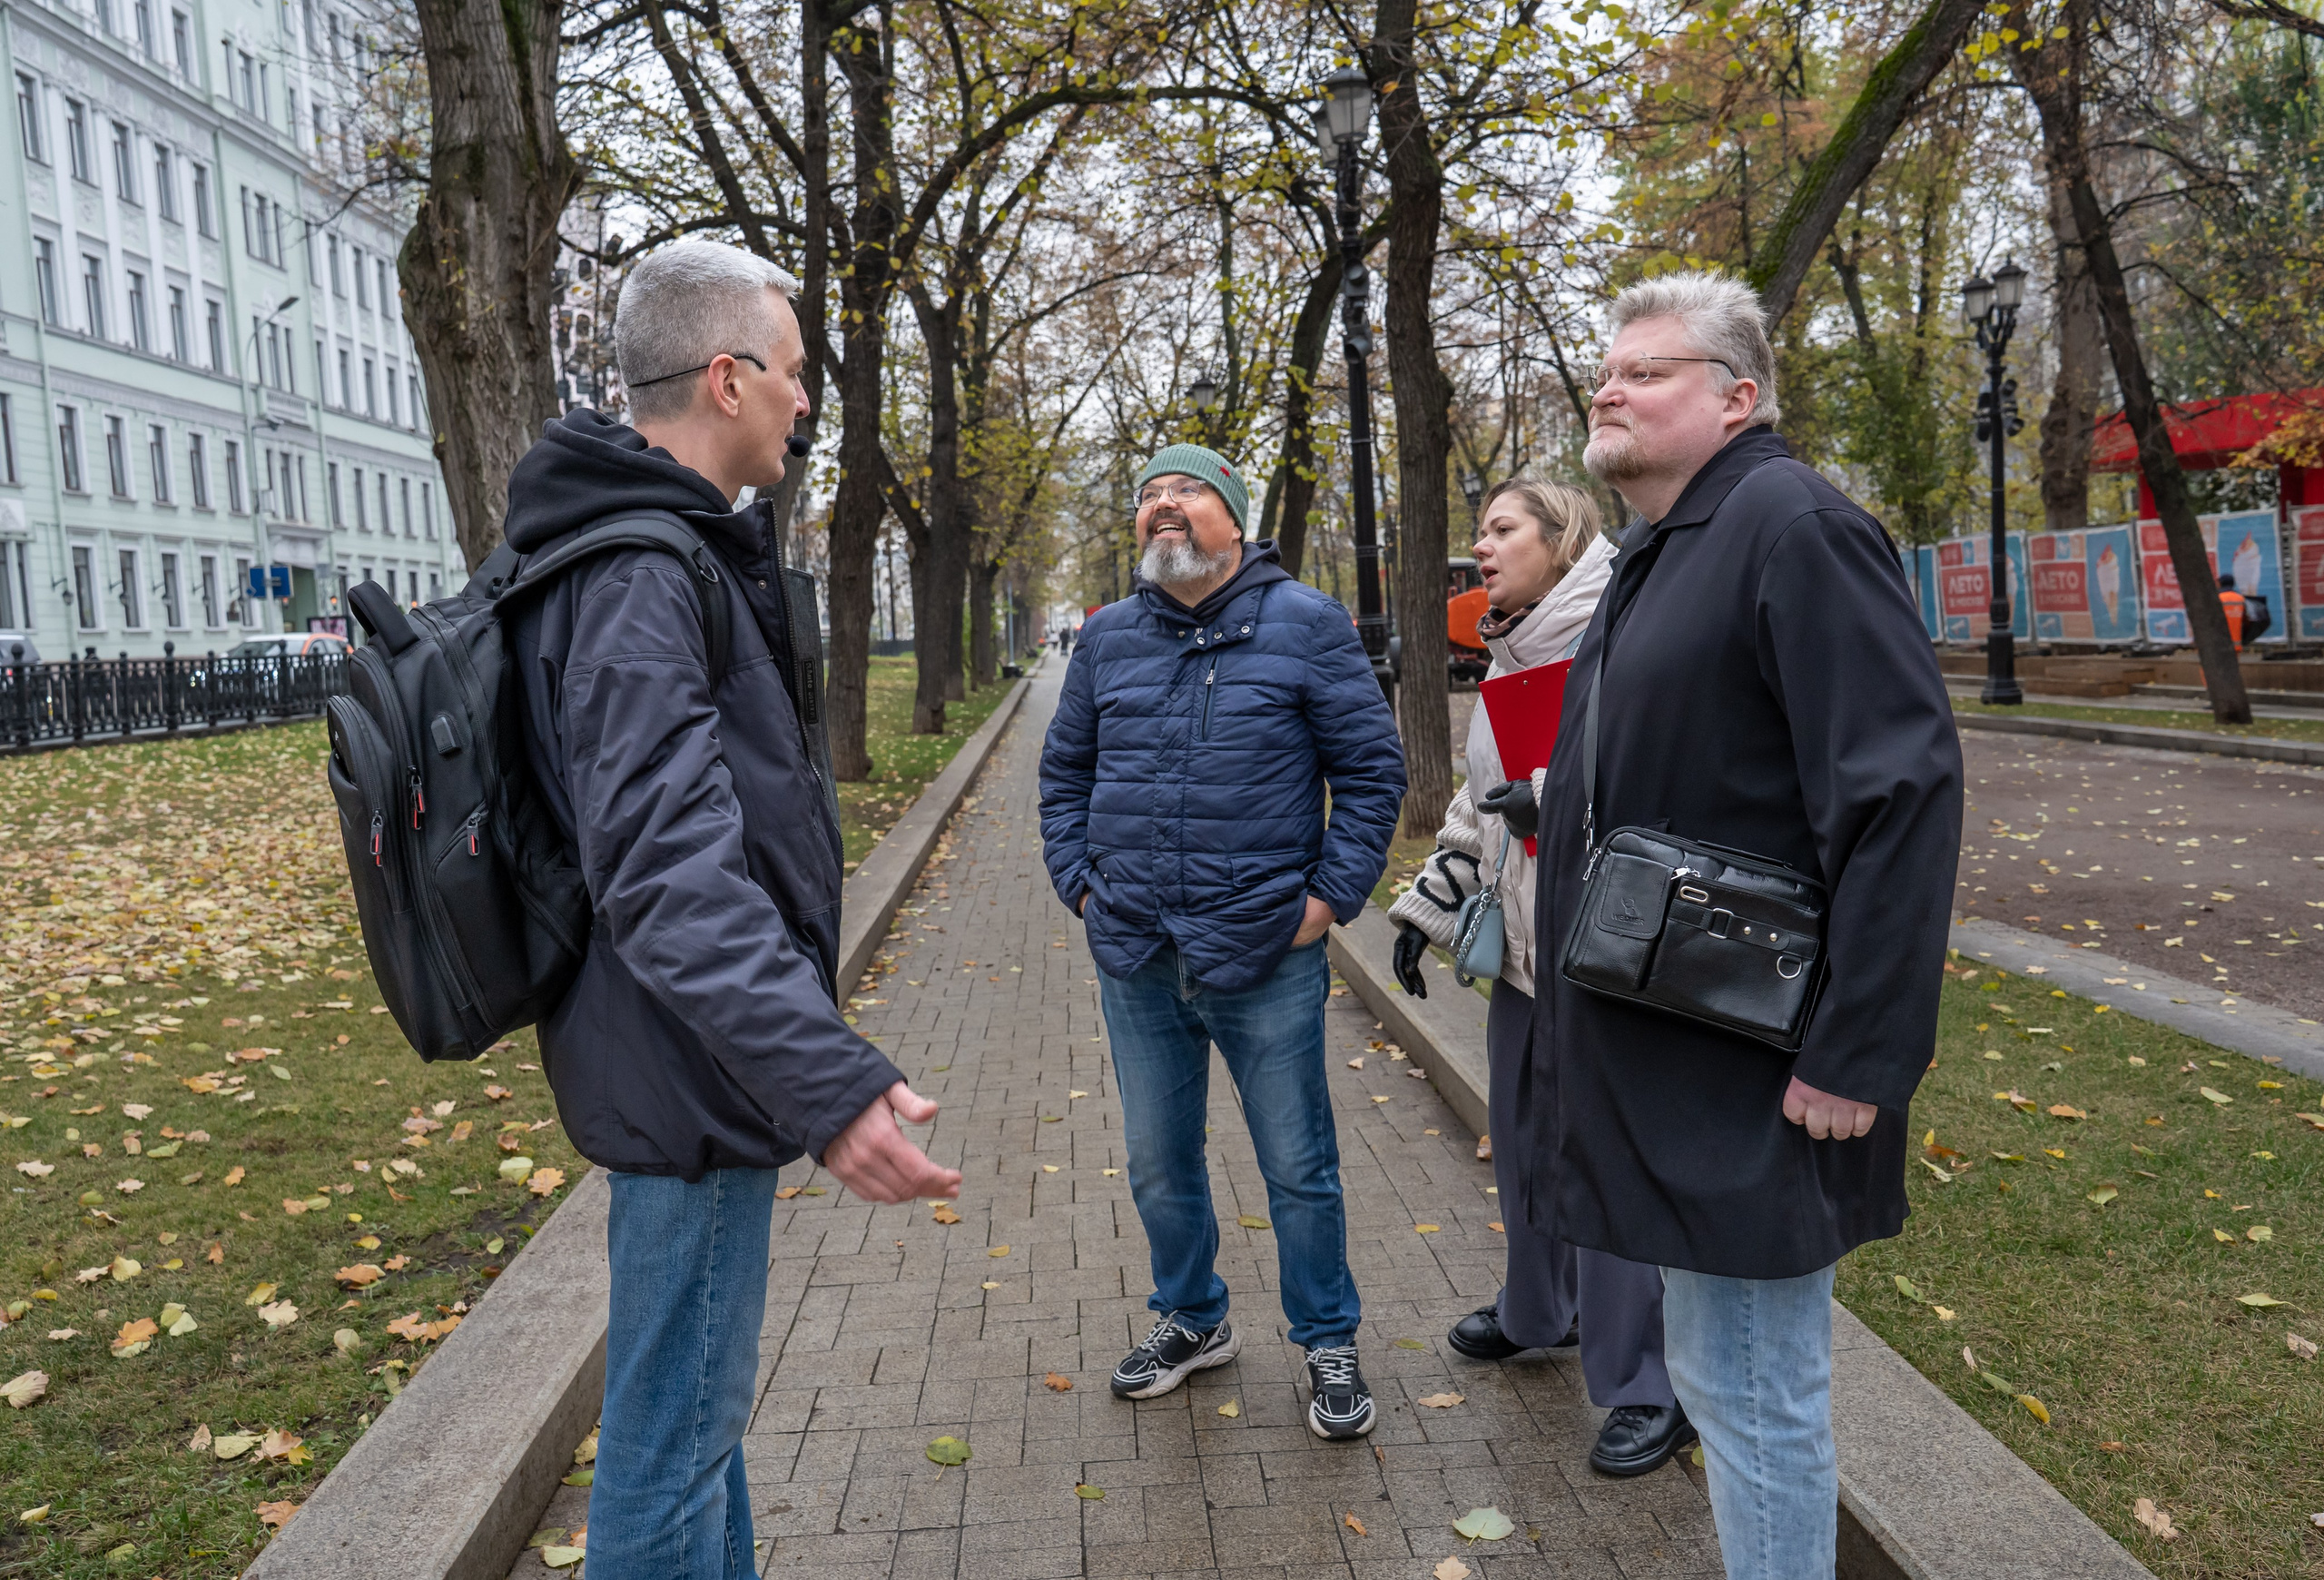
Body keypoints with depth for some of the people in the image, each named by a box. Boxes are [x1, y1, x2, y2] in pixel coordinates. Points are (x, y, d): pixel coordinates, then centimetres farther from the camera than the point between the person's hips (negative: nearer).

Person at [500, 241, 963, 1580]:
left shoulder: (687, 551, 12)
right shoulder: (638, 580, -23)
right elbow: (669, 871, -33)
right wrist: (829, 1080, -40)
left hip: (698, 1066, 11)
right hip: (690, 1070, -11)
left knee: (701, 1396, 25)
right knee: (675, 1429, 4)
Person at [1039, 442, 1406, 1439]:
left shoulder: (1305, 626, -4)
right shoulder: (1106, 638, 8)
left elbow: (1372, 767, -3)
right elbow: (1065, 773, 16)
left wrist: (1331, 896, -8)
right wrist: (1079, 884, 6)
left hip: (1266, 958, -4)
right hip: (1135, 962, 4)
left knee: (1299, 1169, 8)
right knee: (1158, 1164, 17)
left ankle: (1329, 1347, 27)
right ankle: (1192, 1320, 39)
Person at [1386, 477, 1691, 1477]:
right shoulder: (1508, 661, 15)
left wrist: (1561, 797, -27)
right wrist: (1427, 906, 19)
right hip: (1523, 944, 9)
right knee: (1521, 1134, 20)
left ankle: (1650, 1390, 13)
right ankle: (1540, 1310, 43)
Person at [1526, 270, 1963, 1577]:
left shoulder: (1794, 524, -15)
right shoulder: (1659, 555, 15)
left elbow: (1906, 791, -23)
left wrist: (1861, 1056, -24)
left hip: (1752, 1074, -10)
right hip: (1663, 1056, 10)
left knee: (1750, 1387, 3)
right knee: (1718, 1370, 22)